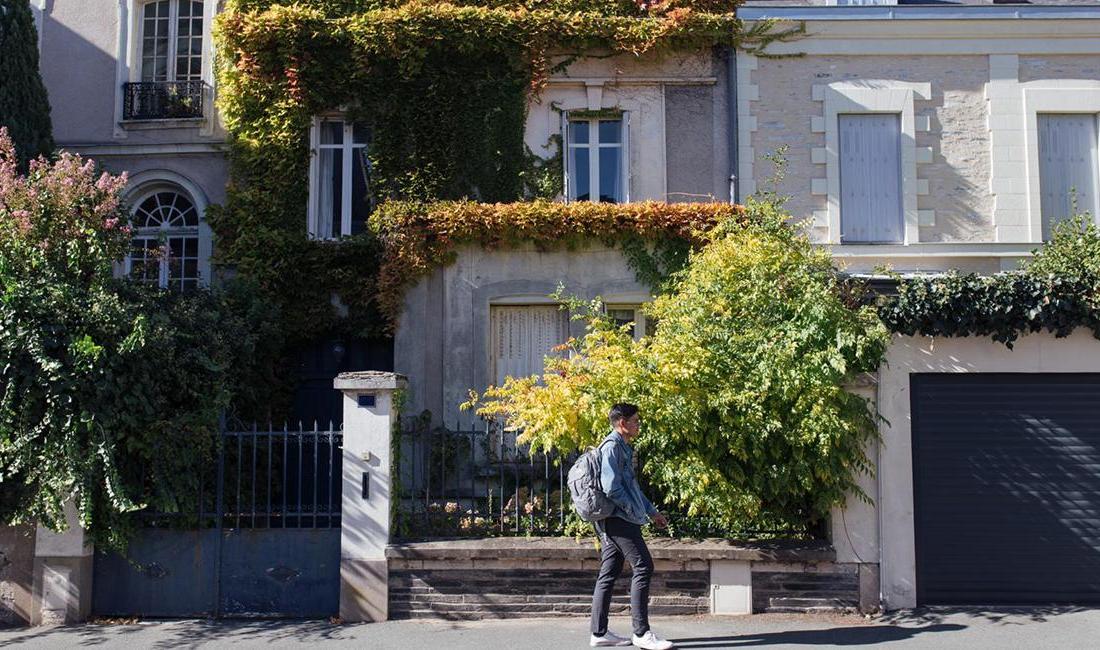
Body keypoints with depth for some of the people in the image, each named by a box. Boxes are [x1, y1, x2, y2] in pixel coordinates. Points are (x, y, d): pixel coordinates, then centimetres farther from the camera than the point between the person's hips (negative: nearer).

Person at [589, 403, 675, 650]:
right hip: (618, 518, -10)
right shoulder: (612, 447, -12)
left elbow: (631, 485, 28)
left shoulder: (623, 448, 21)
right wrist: (633, 510, -12)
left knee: (609, 573, 9)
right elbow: (611, 488, -21)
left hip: (611, 521, 10)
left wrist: (652, 511, 25)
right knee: (643, 567, -10)